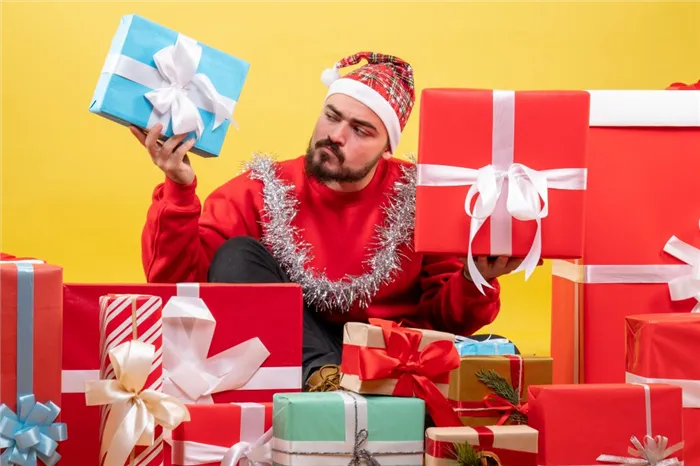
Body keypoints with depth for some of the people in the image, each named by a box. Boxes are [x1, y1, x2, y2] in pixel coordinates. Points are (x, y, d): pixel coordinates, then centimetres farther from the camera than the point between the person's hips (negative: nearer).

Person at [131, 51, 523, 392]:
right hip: (294, 360, 1)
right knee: (236, 257, -20)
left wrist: (473, 282, -21)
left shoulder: (419, 198, 1)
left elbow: (447, 316, 1)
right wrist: (179, 189, -21)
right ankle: (326, 375, -35)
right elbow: (179, 280, -8)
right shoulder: (262, 192, 1)